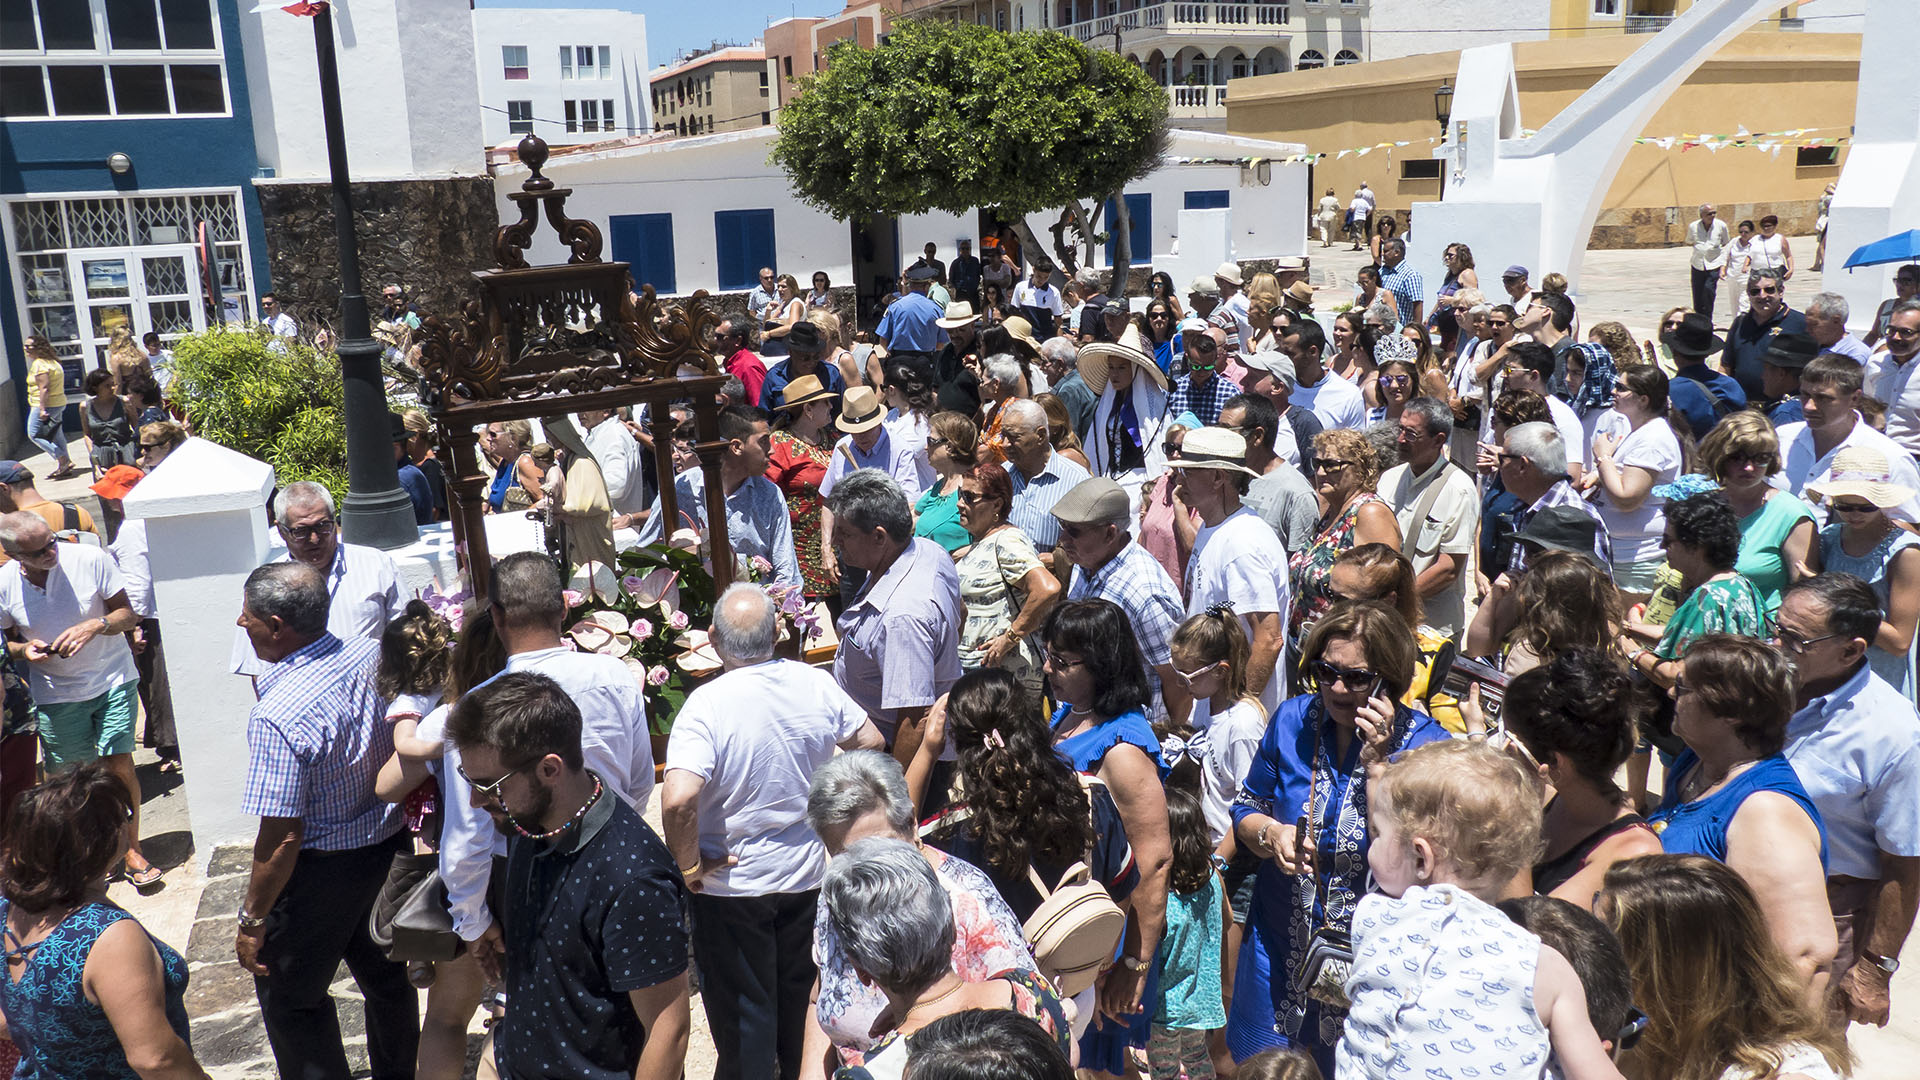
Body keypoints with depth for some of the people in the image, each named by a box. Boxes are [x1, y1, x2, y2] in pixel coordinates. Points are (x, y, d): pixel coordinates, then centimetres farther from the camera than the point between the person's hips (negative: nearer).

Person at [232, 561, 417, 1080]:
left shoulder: (276, 717, -29)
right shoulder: (372, 655, -9)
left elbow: (282, 838, -25)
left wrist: (251, 921, -12)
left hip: (323, 868, -7)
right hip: (390, 843, 7)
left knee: (288, 995, 15)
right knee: (385, 975, 24)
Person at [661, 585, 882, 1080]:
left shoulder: (707, 704, -25)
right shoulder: (816, 683, -11)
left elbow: (678, 801, -35)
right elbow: (871, 742, 3)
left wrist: (689, 866, -18)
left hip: (732, 886, -4)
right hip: (807, 876, 5)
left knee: (742, 1012, 16)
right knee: (802, 1001, 26)